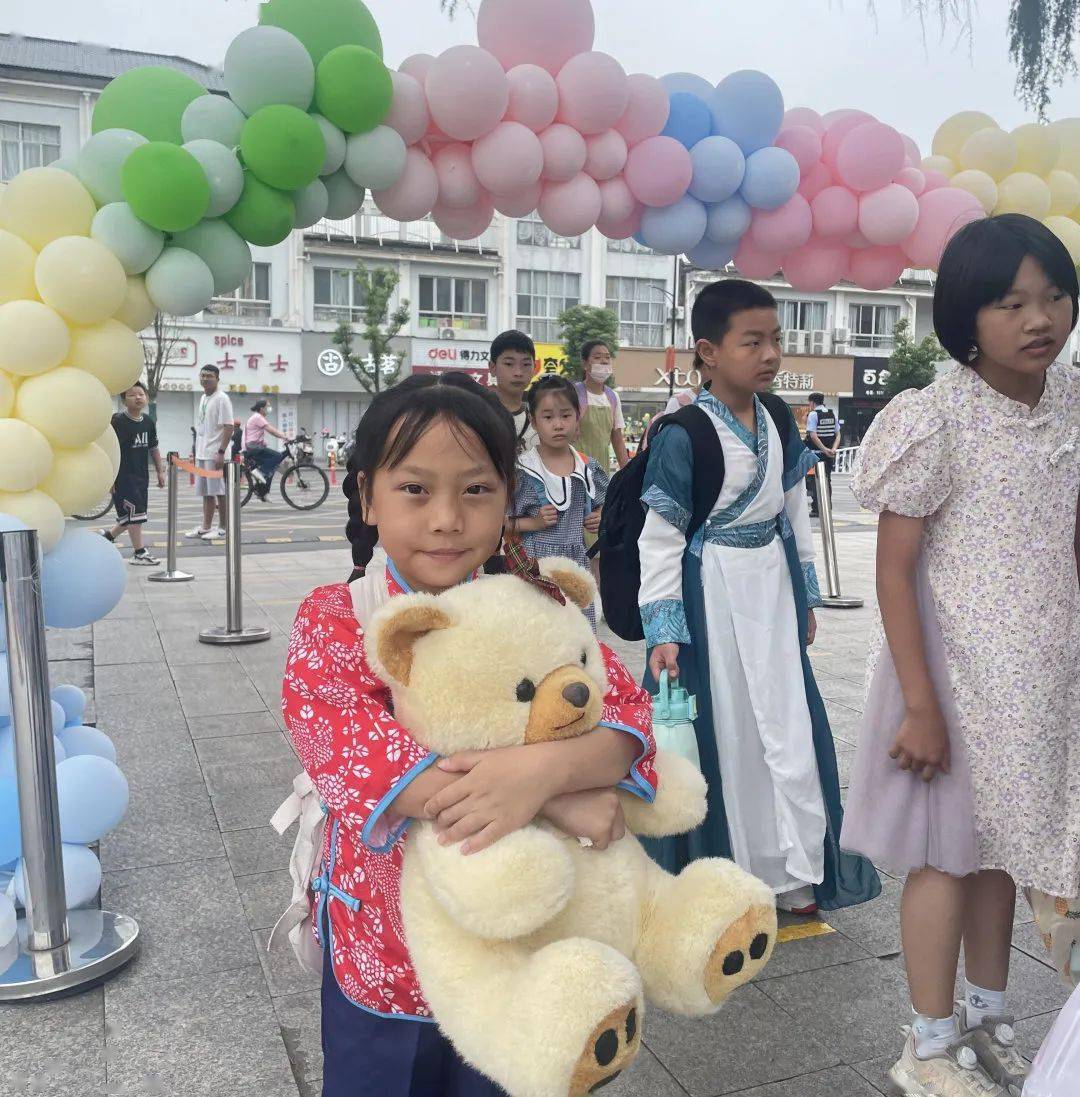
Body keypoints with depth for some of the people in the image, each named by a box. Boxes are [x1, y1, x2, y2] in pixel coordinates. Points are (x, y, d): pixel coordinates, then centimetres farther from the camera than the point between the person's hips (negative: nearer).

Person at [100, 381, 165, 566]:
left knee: (135, 515, 14)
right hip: (123, 476, -7)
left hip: (141, 476, 7)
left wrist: (160, 471, 15)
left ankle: (107, 535, 34)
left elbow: (153, 449, 18)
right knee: (134, 513, -7)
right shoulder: (118, 421, -12)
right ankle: (139, 553, 1)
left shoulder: (148, 422, 8)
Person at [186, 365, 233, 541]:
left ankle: (222, 528, 3)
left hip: (214, 454, -9)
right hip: (201, 453, 9)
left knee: (219, 491, -4)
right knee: (206, 492, 13)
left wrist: (221, 452, -21)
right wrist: (197, 451, 19)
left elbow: (229, 427, -16)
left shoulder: (222, 399, -10)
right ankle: (206, 527, 19)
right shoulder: (203, 398, 16)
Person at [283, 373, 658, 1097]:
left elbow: (628, 713, -18)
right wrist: (555, 802, -33)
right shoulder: (333, 622, -14)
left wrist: (542, 768, -40)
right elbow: (351, 757, -29)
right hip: (381, 956, -1)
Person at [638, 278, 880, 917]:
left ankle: (795, 876, 26)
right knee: (721, 731, 5)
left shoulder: (778, 418, 4)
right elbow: (660, 537, -14)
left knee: (790, 727, 9)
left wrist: (805, 594, 16)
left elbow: (795, 509, 14)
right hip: (711, 593, -6)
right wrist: (663, 630, -16)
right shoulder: (683, 434, -16)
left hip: (772, 584, 6)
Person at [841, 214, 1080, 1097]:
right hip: (959, 663, -6)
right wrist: (920, 704, -17)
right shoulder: (939, 419, -18)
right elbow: (894, 570, -16)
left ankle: (988, 1019, 38)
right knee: (949, 850, 6)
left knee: (1001, 841, 18)